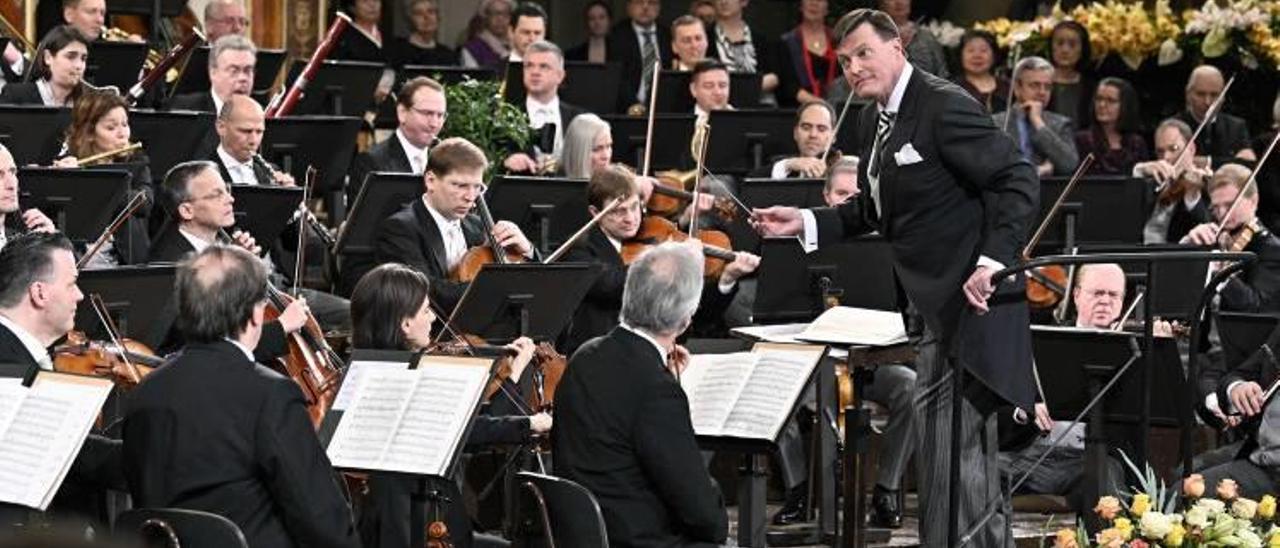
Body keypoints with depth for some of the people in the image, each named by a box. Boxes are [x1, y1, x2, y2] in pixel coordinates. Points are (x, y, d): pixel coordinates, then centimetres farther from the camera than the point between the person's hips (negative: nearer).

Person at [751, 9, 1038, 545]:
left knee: (953, 450, -9)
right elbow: (872, 211, 21)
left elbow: (1019, 181, -20)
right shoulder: (874, 119, 12)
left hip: (973, 301, -10)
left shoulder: (944, 106, -16)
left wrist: (993, 260, -29)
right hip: (935, 308, 10)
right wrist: (804, 223, 8)